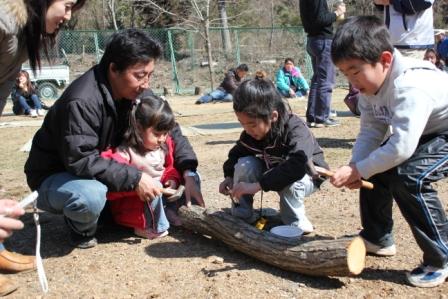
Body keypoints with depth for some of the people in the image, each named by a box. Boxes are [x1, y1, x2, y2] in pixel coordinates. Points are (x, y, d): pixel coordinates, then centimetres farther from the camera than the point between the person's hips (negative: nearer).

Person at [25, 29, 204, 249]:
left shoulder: (139, 94, -8)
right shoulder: (81, 102, -31)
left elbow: (170, 131, -1)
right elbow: (81, 160, -35)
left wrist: (189, 173, -15)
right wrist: (134, 178, -36)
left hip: (109, 172, 7)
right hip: (58, 176, -7)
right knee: (91, 196, -42)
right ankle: (81, 229, -5)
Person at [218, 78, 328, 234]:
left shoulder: (296, 129, -34)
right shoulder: (251, 133, -16)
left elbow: (297, 166, -51)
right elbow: (237, 153, 3)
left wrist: (257, 185, -54)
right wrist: (229, 176, -17)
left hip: (305, 176, -5)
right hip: (271, 172, 5)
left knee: (289, 179, -39)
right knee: (244, 164, -21)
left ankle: (295, 220, -14)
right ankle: (240, 216, -7)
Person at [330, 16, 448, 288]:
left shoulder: (410, 86, -35)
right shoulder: (370, 84, -7)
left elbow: (401, 147, -40)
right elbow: (370, 133, -7)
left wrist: (358, 171, -31)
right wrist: (355, 167, -23)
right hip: (425, 135, 9)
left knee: (410, 176, -28)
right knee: (375, 166, 4)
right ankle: (378, 238, 23)